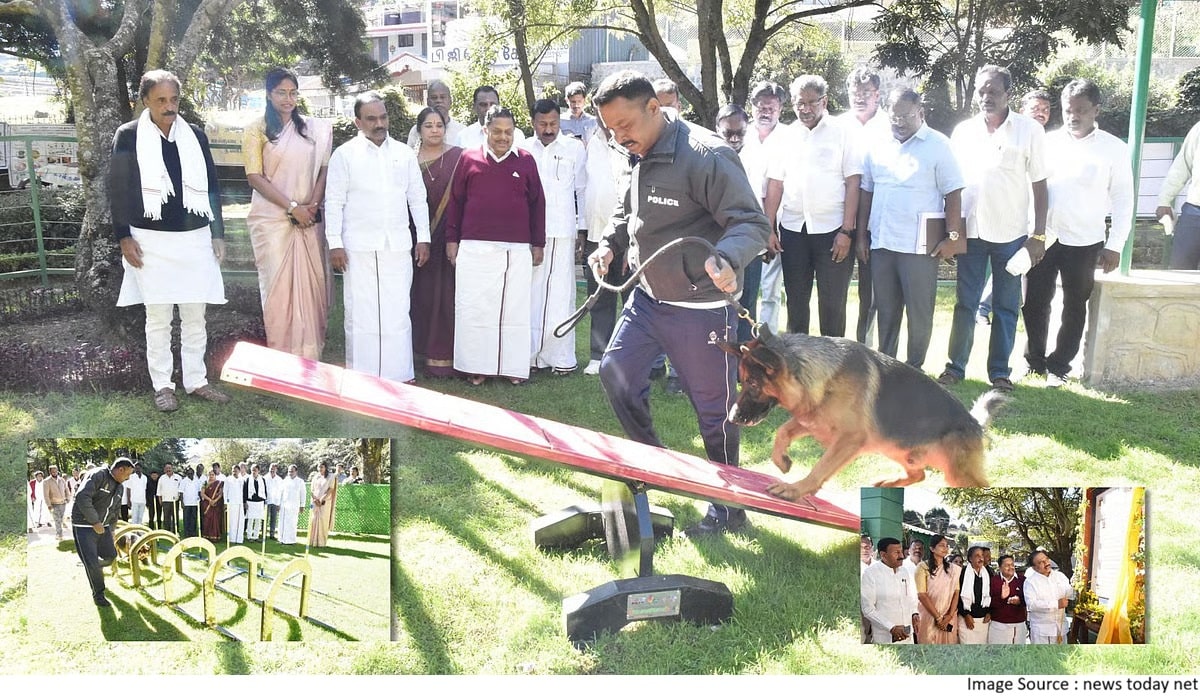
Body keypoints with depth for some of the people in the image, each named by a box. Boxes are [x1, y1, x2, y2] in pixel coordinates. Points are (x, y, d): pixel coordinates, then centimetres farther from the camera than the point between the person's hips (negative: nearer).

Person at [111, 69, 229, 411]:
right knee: (158, 318, 4)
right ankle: (162, 385, 15)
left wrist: (218, 233, 8)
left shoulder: (195, 135, 6)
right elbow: (117, 190, -1)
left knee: (195, 316, 9)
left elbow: (212, 186, 10)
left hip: (195, 239, 3)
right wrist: (123, 237, -5)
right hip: (152, 242, -3)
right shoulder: (128, 136, -3)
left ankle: (196, 380, 21)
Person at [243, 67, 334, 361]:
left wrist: (313, 204, -6)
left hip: (309, 220, 3)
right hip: (272, 220, -3)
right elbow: (255, 177, -5)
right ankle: (282, 356, 5)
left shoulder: (313, 128, 12)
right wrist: (292, 207, -11)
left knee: (313, 283, 1)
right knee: (279, 285, -2)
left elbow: (323, 168, 11)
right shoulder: (256, 130, 1)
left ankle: (310, 354, 10)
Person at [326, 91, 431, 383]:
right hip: (359, 247, -2)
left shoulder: (404, 153, 10)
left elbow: (417, 198, 13)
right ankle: (360, 375, 10)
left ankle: (399, 373, 10)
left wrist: (423, 238, 8)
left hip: (398, 246, 2)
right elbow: (334, 201, 0)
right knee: (360, 312, 2)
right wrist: (335, 244, -5)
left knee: (398, 311, 3)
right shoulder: (345, 154, 2)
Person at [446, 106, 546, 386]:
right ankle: (476, 367, 12)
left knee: (515, 309, 4)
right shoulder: (469, 158, 6)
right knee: (474, 309, 2)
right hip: (475, 248, 0)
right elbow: (455, 200, 9)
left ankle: (515, 367, 13)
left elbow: (537, 203, 11)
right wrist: (452, 239, 7)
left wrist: (538, 244, 10)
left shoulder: (526, 161, 7)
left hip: (518, 250, 1)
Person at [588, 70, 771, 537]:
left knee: (713, 408, 3)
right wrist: (609, 245, 3)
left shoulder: (707, 156, -21)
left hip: (700, 309, -8)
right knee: (615, 371, 8)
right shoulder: (637, 158, 6)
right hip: (647, 297, 8)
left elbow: (752, 222, -23)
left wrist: (726, 258, -42)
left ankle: (729, 508, 22)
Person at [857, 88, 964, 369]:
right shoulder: (877, 146, 10)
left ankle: (915, 368, 14)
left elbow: (953, 194, -4)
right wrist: (861, 235, 10)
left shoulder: (938, 145, -3)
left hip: (919, 245, -4)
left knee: (919, 312, 2)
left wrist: (951, 237, -10)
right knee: (885, 311, 12)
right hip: (880, 243, 4)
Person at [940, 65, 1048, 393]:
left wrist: (1039, 235, -5)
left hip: (1011, 234, -2)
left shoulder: (1030, 131, -2)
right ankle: (956, 366, 16)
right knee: (965, 303, 7)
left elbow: (1039, 185, -1)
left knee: (1006, 306, 7)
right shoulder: (963, 131, 5)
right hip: (971, 231, 2)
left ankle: (999, 372, 15)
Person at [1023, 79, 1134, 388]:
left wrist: (1115, 245, -7)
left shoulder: (1114, 149, -4)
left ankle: (1058, 366, 20)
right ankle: (1034, 360, 23)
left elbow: (1122, 199, -2)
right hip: (1042, 237, 2)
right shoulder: (1048, 142, 1)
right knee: (1034, 302, 7)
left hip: (1084, 243, -2)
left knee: (1074, 307, 7)